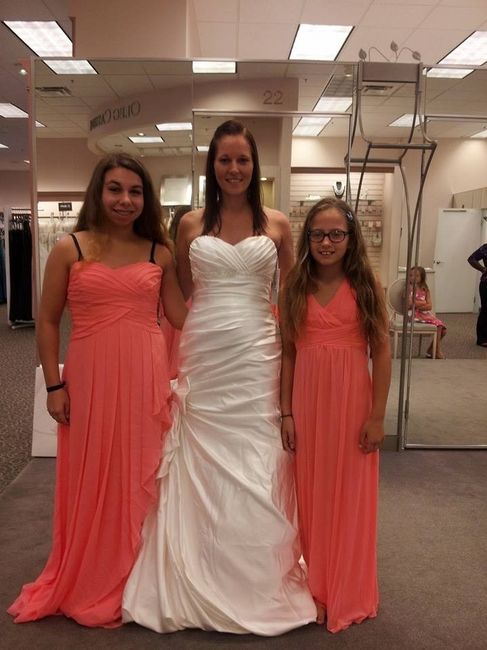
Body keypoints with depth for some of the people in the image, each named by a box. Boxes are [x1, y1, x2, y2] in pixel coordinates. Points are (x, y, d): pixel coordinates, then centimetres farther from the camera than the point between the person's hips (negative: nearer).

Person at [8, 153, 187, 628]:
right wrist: (54, 384, -3)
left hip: (146, 379, 2)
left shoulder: (158, 253, 7)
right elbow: (47, 321, 2)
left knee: (141, 480, 10)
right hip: (90, 379, -1)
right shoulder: (69, 249, 1)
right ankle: (88, 586, 32)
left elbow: (180, 315, 11)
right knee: (92, 481, 9)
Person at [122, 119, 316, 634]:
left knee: (255, 465, 5)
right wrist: (172, 359, 4)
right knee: (202, 461, 7)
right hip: (202, 354, 1)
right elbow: (179, 297, 11)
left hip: (257, 355, 0)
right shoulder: (191, 224, 6)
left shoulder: (277, 224, 5)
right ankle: (199, 582, 27)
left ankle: (257, 583, 25)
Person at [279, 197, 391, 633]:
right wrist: (286, 412, 0)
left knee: (350, 494, 10)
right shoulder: (295, 289, 3)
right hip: (307, 400, 2)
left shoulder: (365, 286, -2)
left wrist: (377, 416, -7)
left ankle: (349, 594, 30)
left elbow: (381, 353, -3)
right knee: (311, 494, 11)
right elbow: (287, 353, 3)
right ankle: (315, 588, 31)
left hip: (352, 400, -2)